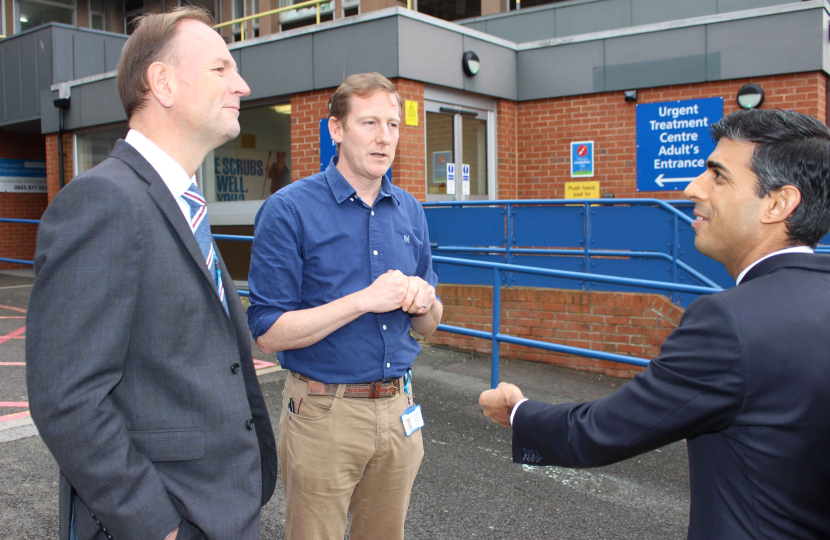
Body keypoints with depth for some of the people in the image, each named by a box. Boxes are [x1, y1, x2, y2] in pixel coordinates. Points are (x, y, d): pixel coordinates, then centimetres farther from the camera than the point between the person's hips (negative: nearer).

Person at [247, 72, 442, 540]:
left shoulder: (411, 211, 7)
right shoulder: (290, 210, -10)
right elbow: (268, 333, -14)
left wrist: (425, 299, -11)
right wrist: (365, 300, -21)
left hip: (398, 409, 5)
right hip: (325, 412, -5)